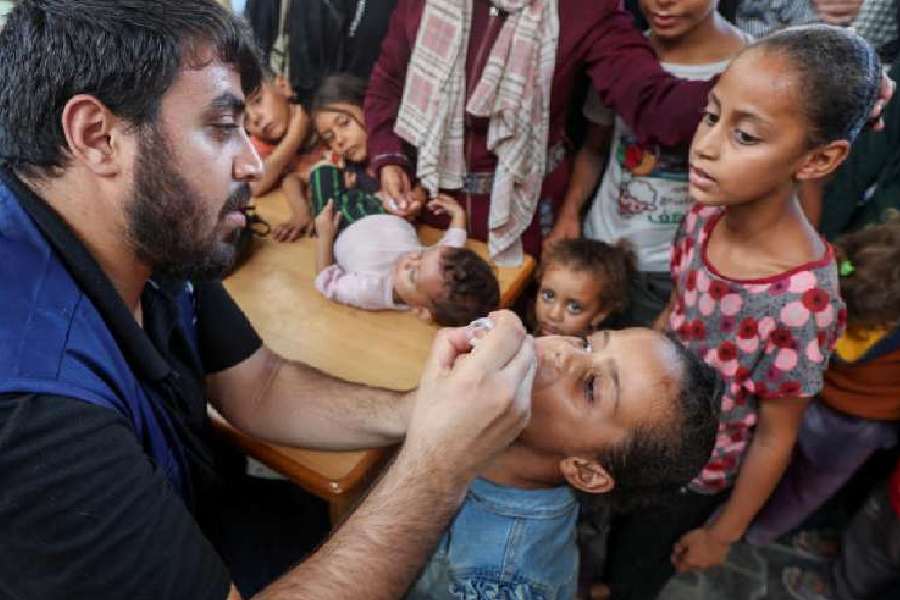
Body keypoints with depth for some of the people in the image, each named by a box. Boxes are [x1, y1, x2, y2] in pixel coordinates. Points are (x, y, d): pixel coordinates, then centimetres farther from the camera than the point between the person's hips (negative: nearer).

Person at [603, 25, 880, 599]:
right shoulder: (703, 215, -18)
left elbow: (774, 437, -20)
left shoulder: (802, 303, -35)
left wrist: (722, 533, -7)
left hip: (691, 476, -5)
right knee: (615, 535, 32)